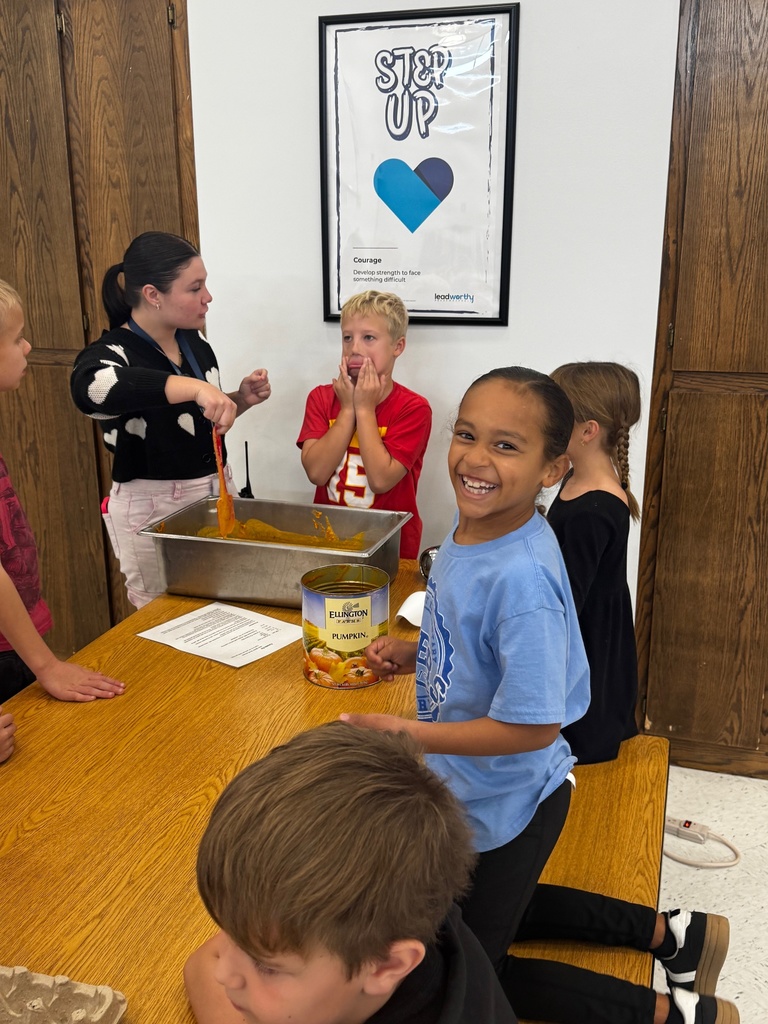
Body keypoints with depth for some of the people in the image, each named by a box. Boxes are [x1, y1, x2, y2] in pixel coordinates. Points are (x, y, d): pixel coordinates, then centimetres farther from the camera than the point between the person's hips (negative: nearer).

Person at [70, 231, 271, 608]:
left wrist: (240, 399, -1)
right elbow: (88, 385, -41)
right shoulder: (113, 353, -15)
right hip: (152, 509, -6)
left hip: (216, 489, 6)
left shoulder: (194, 341, 5)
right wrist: (194, 386, -50)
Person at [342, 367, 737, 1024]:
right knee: (498, 910, 34)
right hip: (478, 793, 9)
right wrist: (414, 655, -5)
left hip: (505, 807, -9)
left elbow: (533, 726, -31)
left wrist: (411, 734, -30)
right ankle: (671, 933, 38)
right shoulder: (470, 529, -9)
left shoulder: (520, 578, -35)